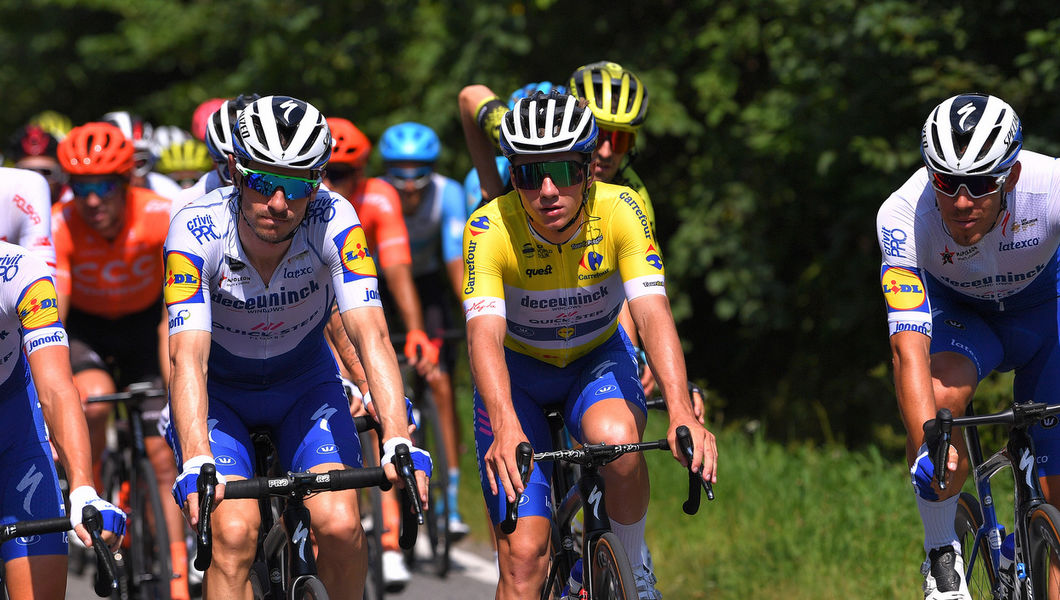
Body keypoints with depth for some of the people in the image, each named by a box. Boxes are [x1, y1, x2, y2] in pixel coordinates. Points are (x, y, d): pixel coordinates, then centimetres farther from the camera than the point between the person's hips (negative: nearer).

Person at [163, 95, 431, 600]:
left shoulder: (334, 222, -27)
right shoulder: (196, 231, -30)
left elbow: (371, 335, -35)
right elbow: (189, 357, -39)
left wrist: (398, 443, -50)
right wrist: (196, 465, -54)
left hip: (304, 382, 1)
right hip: (219, 389, -1)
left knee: (340, 526, -18)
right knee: (233, 532, -24)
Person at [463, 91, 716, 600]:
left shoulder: (619, 210, -26)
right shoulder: (490, 229, -29)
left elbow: (653, 313, -35)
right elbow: (484, 333, -40)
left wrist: (682, 415, -51)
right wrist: (506, 428, -58)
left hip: (597, 358, 1)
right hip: (518, 370, -1)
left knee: (617, 441, -34)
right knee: (523, 555, -13)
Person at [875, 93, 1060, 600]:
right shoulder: (903, 215, -35)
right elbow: (909, 345, -41)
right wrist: (928, 443, -54)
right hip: (955, 311, -1)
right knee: (939, 393, -33)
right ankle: (942, 559, -15)